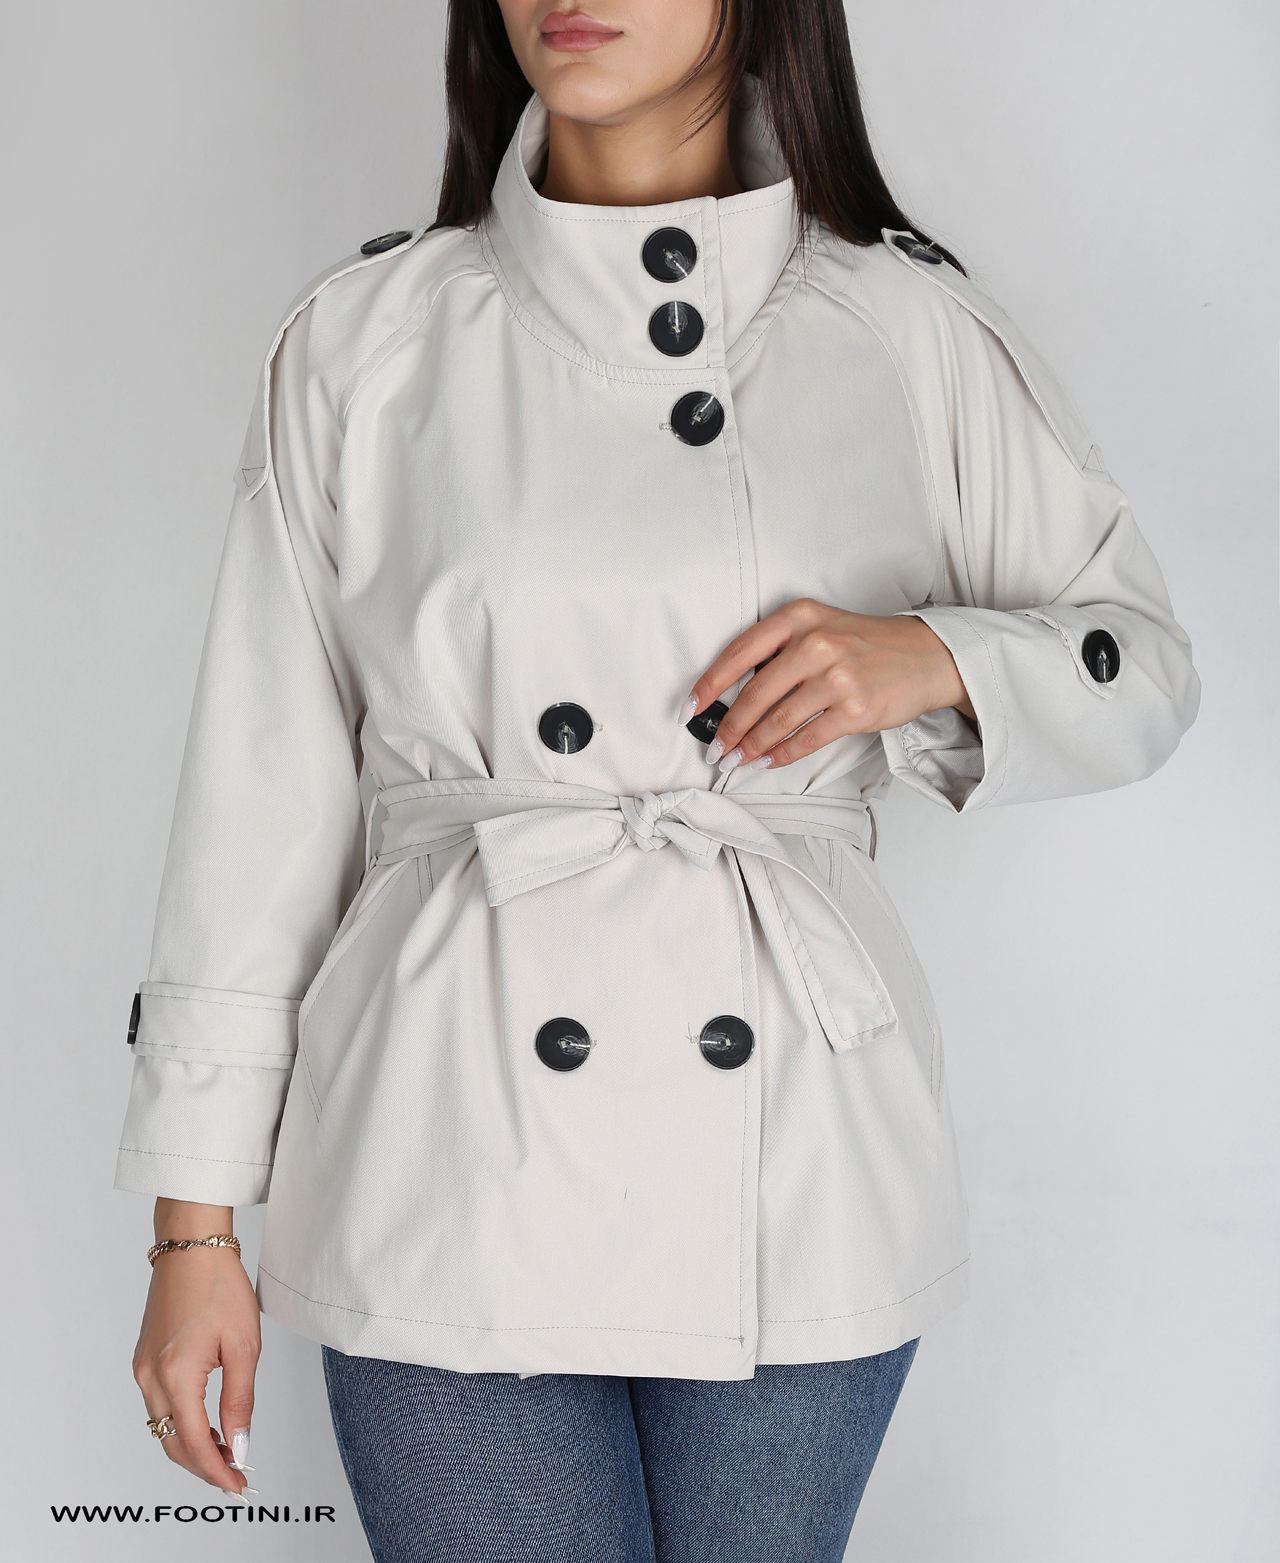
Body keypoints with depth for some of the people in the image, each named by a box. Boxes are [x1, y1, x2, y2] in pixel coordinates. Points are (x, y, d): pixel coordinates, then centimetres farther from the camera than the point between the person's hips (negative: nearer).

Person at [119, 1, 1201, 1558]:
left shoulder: (914, 331, 2)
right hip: (453, 1156, -1)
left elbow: (1142, 664, 11)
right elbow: (262, 787, 2)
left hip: (792, 1162, 1)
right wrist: (194, 1227, 3)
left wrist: (930, 660, -12)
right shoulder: (363, 337, 0)